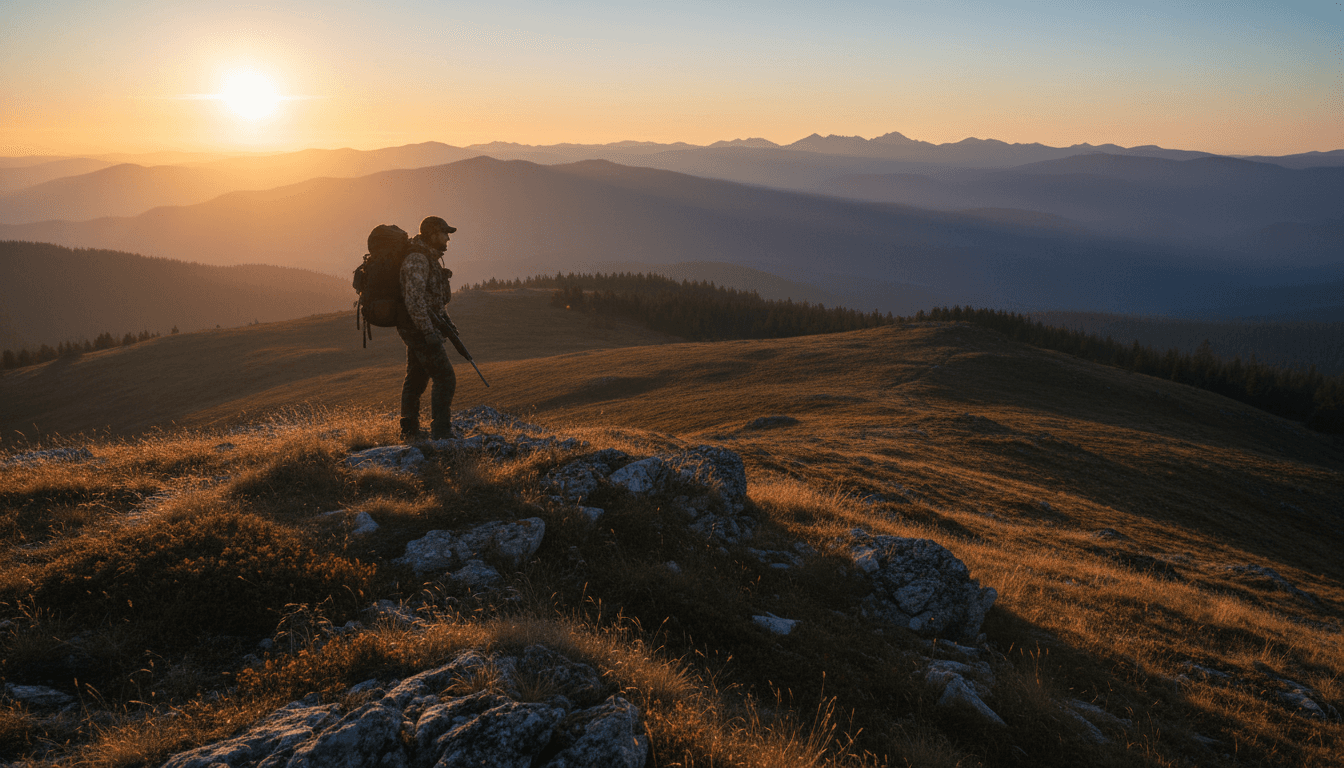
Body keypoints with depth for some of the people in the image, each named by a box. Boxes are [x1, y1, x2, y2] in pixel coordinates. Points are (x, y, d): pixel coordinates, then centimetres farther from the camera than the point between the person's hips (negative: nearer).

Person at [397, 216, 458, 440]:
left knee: (416, 378, 16)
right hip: (419, 328, -11)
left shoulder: (428, 257, 15)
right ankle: (441, 430, -8)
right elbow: (414, 299, -26)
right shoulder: (417, 259, -18)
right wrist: (429, 332, -26)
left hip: (416, 328, 11)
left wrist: (442, 317, 19)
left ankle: (409, 430, 25)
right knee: (445, 378, -10)